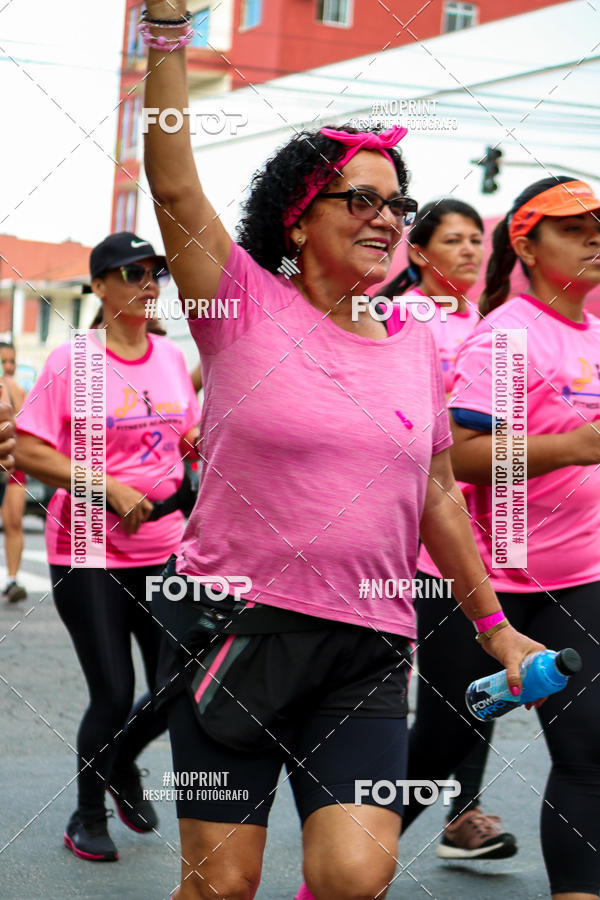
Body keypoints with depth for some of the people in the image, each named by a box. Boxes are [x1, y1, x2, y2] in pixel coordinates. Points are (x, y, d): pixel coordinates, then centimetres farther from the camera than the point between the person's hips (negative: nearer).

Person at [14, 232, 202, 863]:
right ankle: (87, 816, 22)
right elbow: (27, 452, -13)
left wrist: (201, 445, -1)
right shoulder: (72, 360, -9)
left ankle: (123, 763, 36)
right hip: (87, 554, -5)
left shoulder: (171, 356, 8)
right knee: (114, 695, -3)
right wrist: (110, 490, -19)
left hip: (164, 548, 5)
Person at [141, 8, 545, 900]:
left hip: (366, 649, 3)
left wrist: (494, 624, 21)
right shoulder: (246, 307, -2)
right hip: (235, 625, -3)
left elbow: (437, 497, 17)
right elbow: (174, 185, -14)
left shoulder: (415, 342, 10)